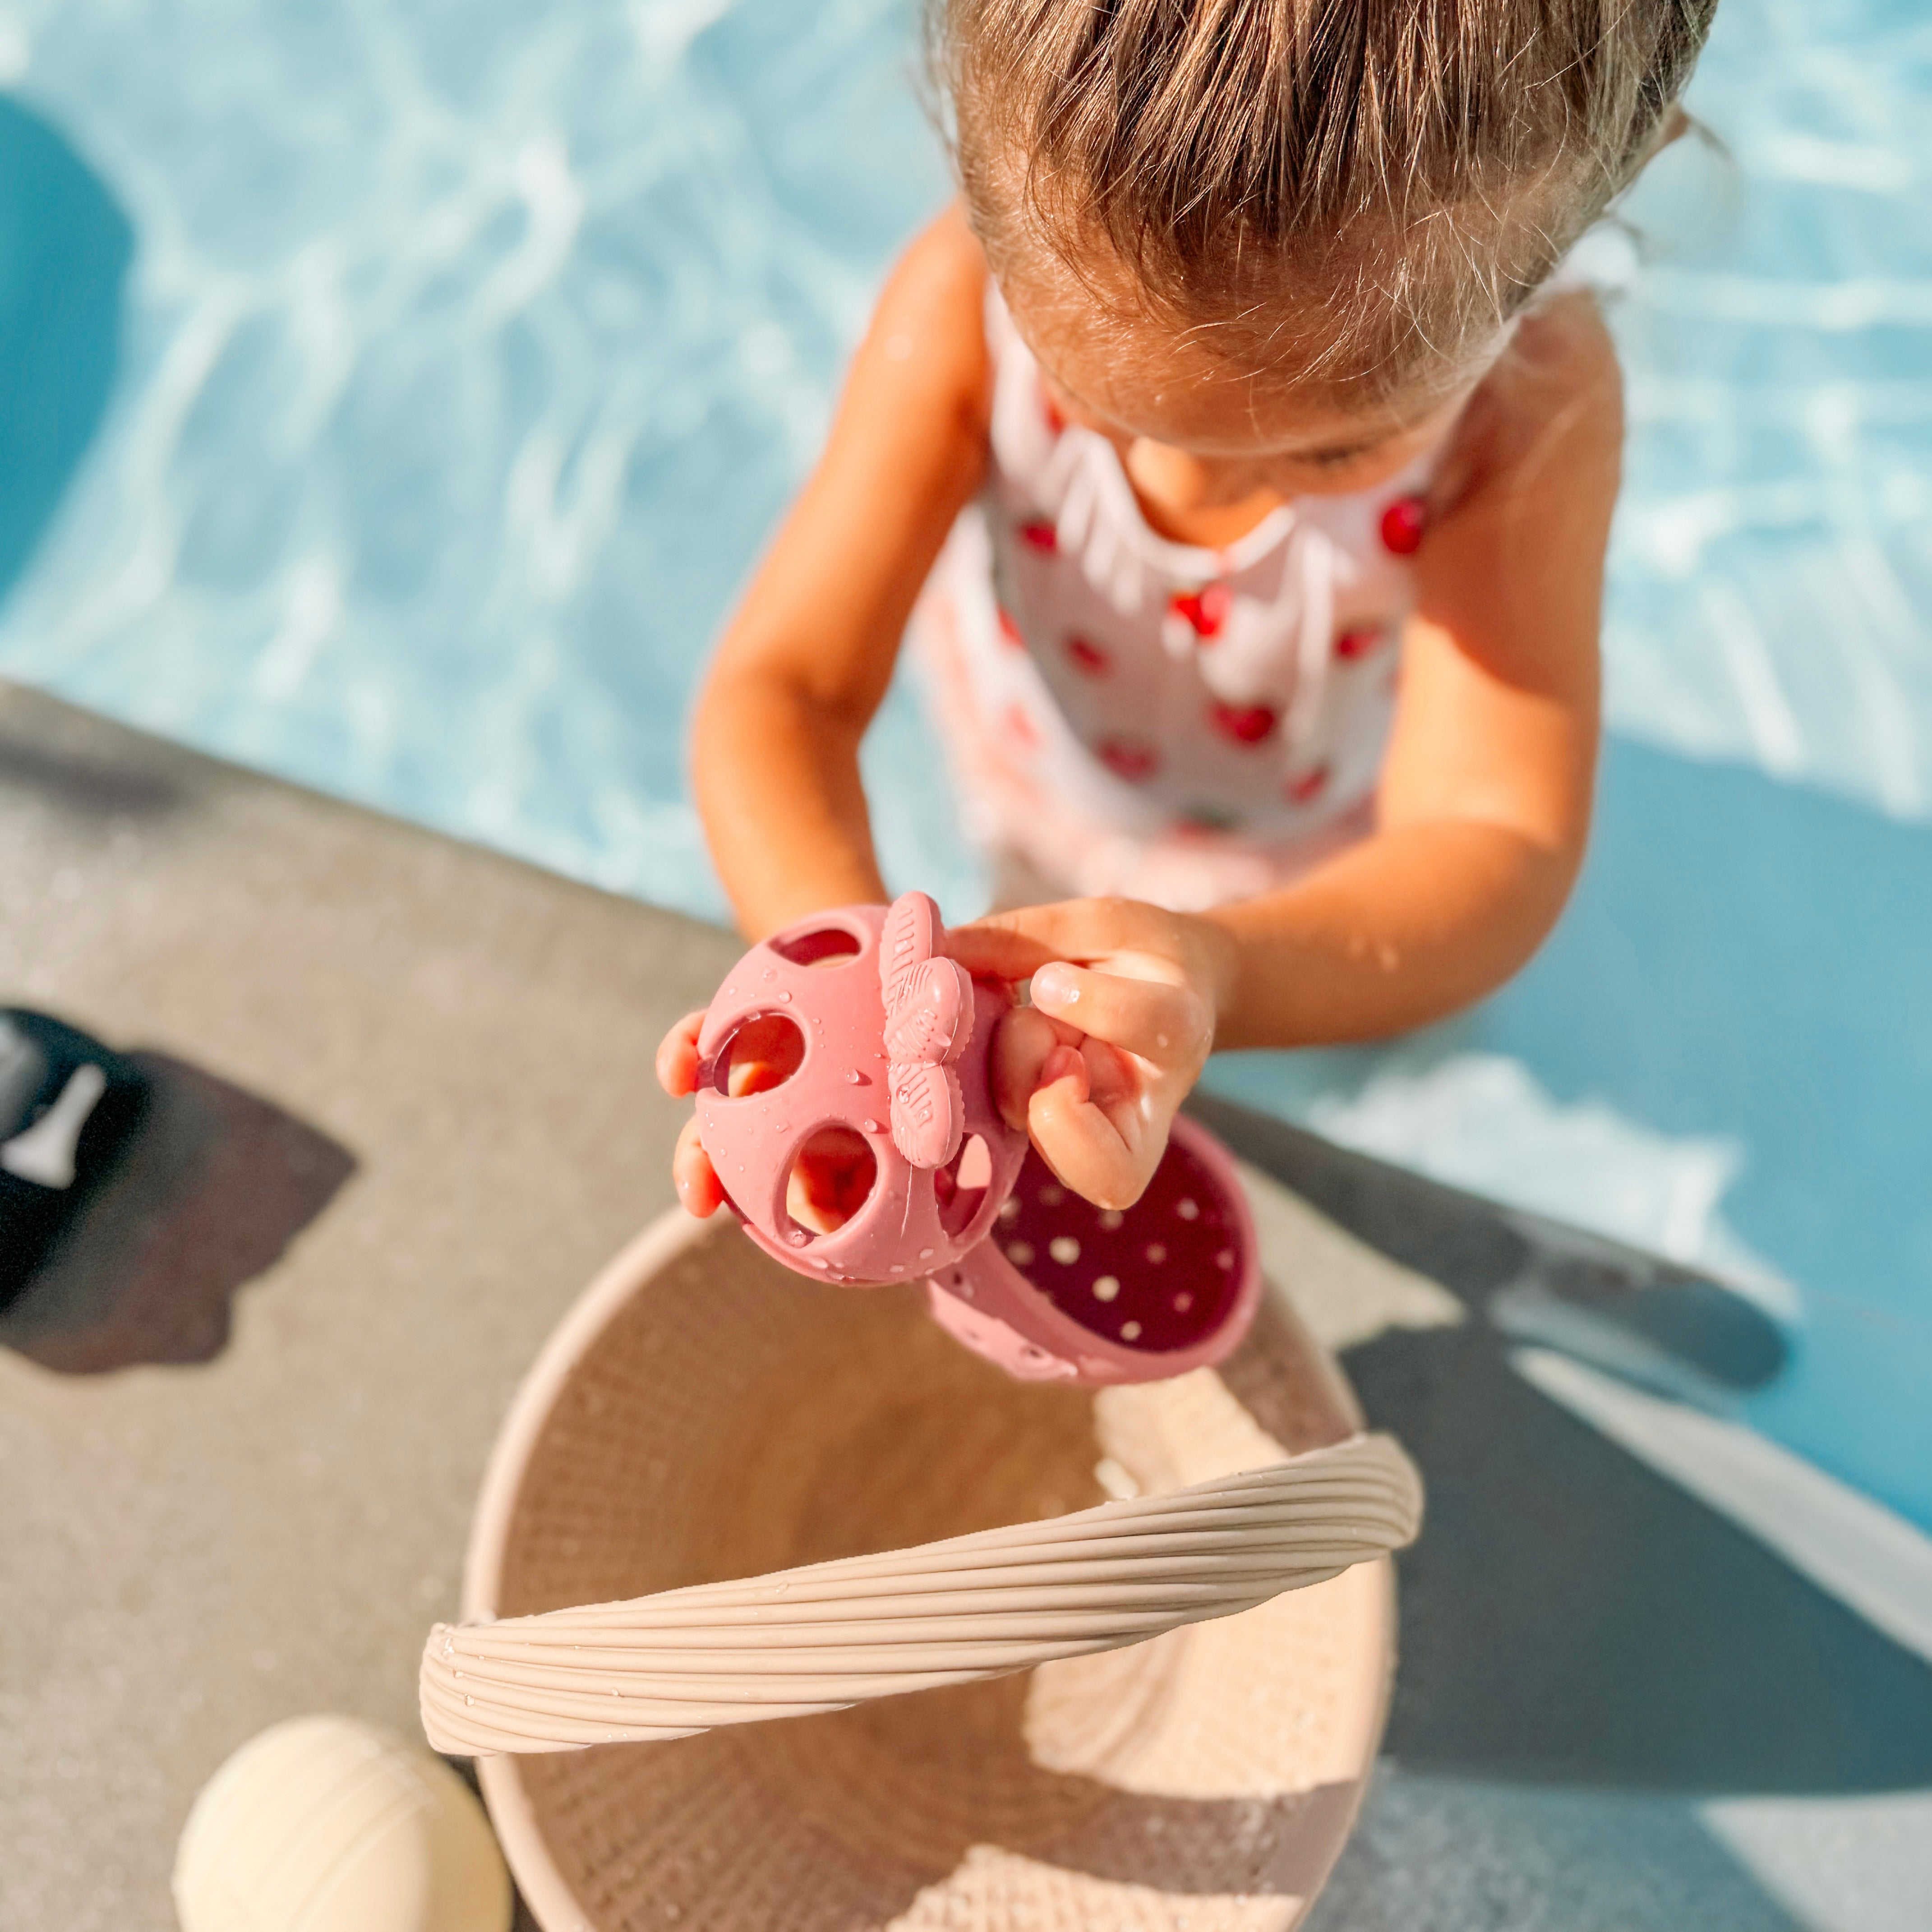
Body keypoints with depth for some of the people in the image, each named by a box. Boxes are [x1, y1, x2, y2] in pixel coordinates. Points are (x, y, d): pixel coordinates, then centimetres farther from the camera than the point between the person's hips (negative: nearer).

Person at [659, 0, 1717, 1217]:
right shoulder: (970, 302, -38)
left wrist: (1213, 971, -66)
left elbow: (1496, 840, -44)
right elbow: (782, 685, -37)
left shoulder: (1538, 403, -40)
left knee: (1406, 997, 31)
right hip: (1041, 763, 1)